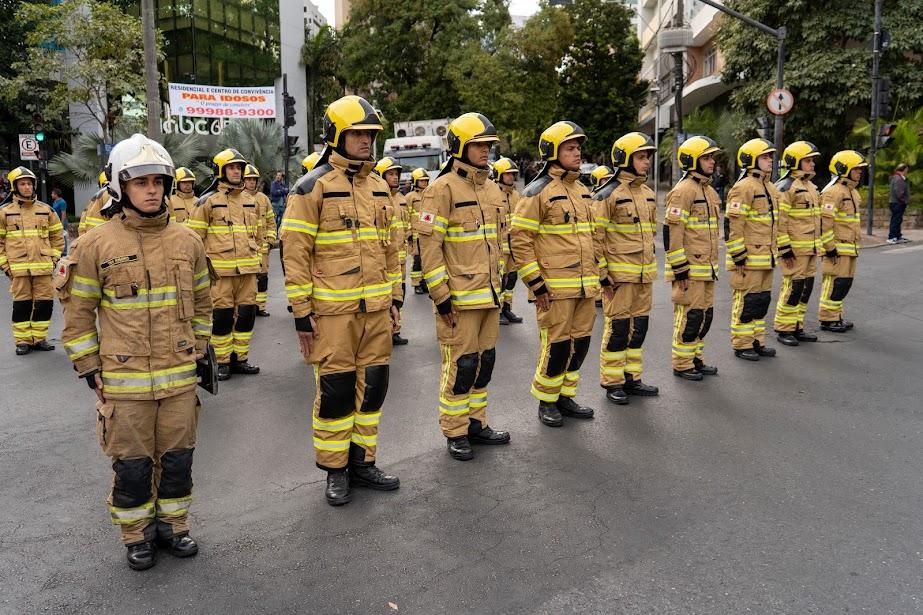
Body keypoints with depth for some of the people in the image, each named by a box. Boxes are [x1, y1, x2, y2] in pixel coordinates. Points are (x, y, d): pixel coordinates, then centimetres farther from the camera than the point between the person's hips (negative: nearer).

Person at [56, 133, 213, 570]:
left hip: (179, 375, 3)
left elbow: (201, 303, 14)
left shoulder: (186, 241, 4)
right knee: (132, 463, 8)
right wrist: (88, 367, -2)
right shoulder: (96, 244, -6)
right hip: (124, 378, -3)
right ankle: (137, 536, 28)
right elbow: (78, 313, -1)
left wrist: (200, 351, 12)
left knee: (177, 457, 12)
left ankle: (171, 524, 32)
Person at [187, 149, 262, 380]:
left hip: (248, 268, 5)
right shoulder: (208, 201, -2)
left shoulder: (250, 200, 14)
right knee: (222, 315, -1)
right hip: (221, 270, -5)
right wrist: (204, 262, -6)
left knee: (247, 313, 7)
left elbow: (258, 233, 23)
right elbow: (195, 235, -3)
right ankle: (223, 362, 10)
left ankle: (240, 359, 18)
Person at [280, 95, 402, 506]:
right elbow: (294, 251, -9)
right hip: (333, 311, -6)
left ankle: (362, 461, 26)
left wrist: (396, 298, 15)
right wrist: (301, 313, -11)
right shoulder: (312, 187, -7)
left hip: (377, 309, 6)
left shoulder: (379, 187, 13)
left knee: (372, 387, 11)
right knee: (335, 391, 2)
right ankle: (335, 471, 18)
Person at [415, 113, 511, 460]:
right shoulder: (443, 188, -11)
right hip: (460, 297, -8)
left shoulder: (492, 189, 14)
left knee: (484, 361, 14)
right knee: (460, 364, -1)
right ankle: (455, 434, 13)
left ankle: (476, 423, 28)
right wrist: (440, 295, -16)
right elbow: (429, 245, -15)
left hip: (489, 294, 8)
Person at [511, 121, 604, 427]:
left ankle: (565, 396, 27)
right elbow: (520, 240, -12)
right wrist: (536, 283, -14)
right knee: (556, 345, -2)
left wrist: (602, 273, 18)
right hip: (555, 287, -7)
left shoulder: (582, 191, 15)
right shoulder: (538, 192, -9)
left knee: (579, 342, 12)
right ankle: (546, 402, 16)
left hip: (586, 285, 7)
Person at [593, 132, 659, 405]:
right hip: (619, 275, -7)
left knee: (638, 327, 12)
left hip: (645, 274, 7)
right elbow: (596, 236, -12)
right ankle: (612, 383, 11)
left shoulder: (648, 194, 13)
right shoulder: (608, 194, -11)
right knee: (617, 328, -1)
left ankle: (632, 378, 24)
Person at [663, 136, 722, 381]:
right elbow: (672, 232, -19)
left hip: (706, 268, 9)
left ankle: (696, 358, 27)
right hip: (689, 269, -9)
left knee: (705, 314, 14)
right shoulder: (683, 191, -14)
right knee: (690, 315, -3)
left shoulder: (709, 190, 17)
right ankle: (682, 364, 9)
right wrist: (680, 268, -19)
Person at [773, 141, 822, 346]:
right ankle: (783, 329, 4)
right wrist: (784, 249, -19)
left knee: (806, 288, 11)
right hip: (794, 249, -9)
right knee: (793, 288, -6)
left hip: (810, 248, 9)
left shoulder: (810, 186, 18)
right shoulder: (785, 187, -12)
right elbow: (779, 220, -17)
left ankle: (797, 327, 20)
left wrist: (817, 246, 23)